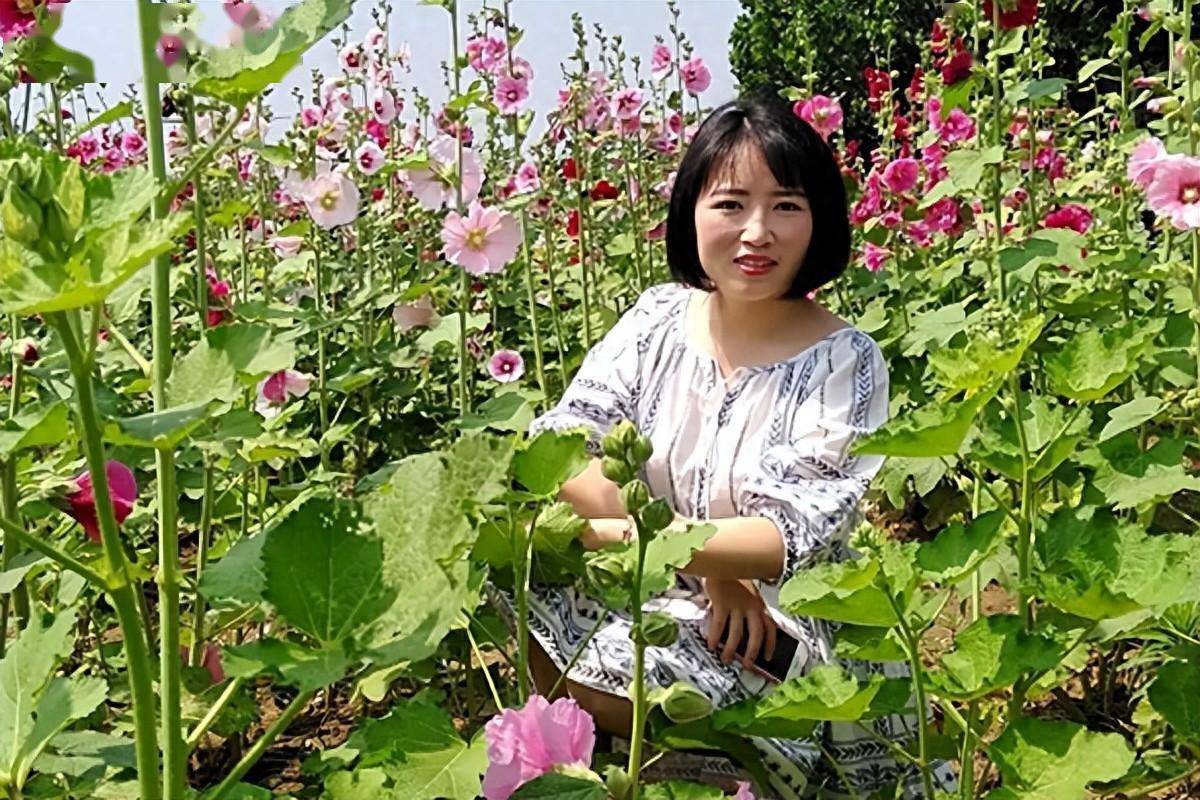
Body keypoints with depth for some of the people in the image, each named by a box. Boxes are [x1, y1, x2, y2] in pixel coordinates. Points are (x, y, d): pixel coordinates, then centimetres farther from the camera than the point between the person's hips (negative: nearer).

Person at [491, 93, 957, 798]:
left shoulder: (845, 363, -12)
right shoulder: (660, 317, 0)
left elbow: (792, 539, -22)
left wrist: (604, 534, -31)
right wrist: (711, 566, -22)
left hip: (786, 638, -5)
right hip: (667, 599, 5)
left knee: (592, 669, -28)